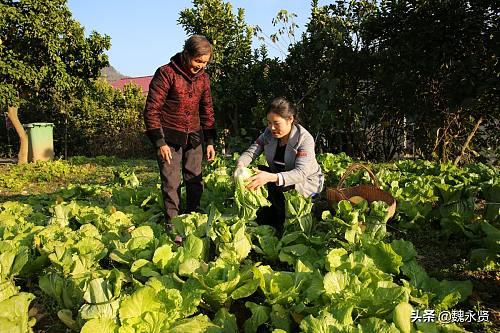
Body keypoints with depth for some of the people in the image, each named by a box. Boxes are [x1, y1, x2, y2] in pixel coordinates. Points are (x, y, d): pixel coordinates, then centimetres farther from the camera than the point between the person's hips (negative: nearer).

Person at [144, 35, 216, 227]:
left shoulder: (203, 77, 5)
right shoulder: (166, 73, -13)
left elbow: (207, 110, 13)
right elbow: (151, 109, -13)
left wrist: (210, 141, 8)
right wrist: (159, 142, -17)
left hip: (194, 137, 5)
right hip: (170, 137, -5)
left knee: (195, 181, 8)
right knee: (171, 183, -3)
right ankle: (172, 225, 8)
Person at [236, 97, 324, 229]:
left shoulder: (305, 139, -25)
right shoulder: (269, 133, -7)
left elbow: (301, 173, -37)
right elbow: (250, 153, -7)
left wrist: (271, 177, -53)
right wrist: (240, 166, -33)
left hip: (307, 183, -6)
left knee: (272, 186, -30)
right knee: (257, 172, -19)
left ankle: (280, 227, -7)